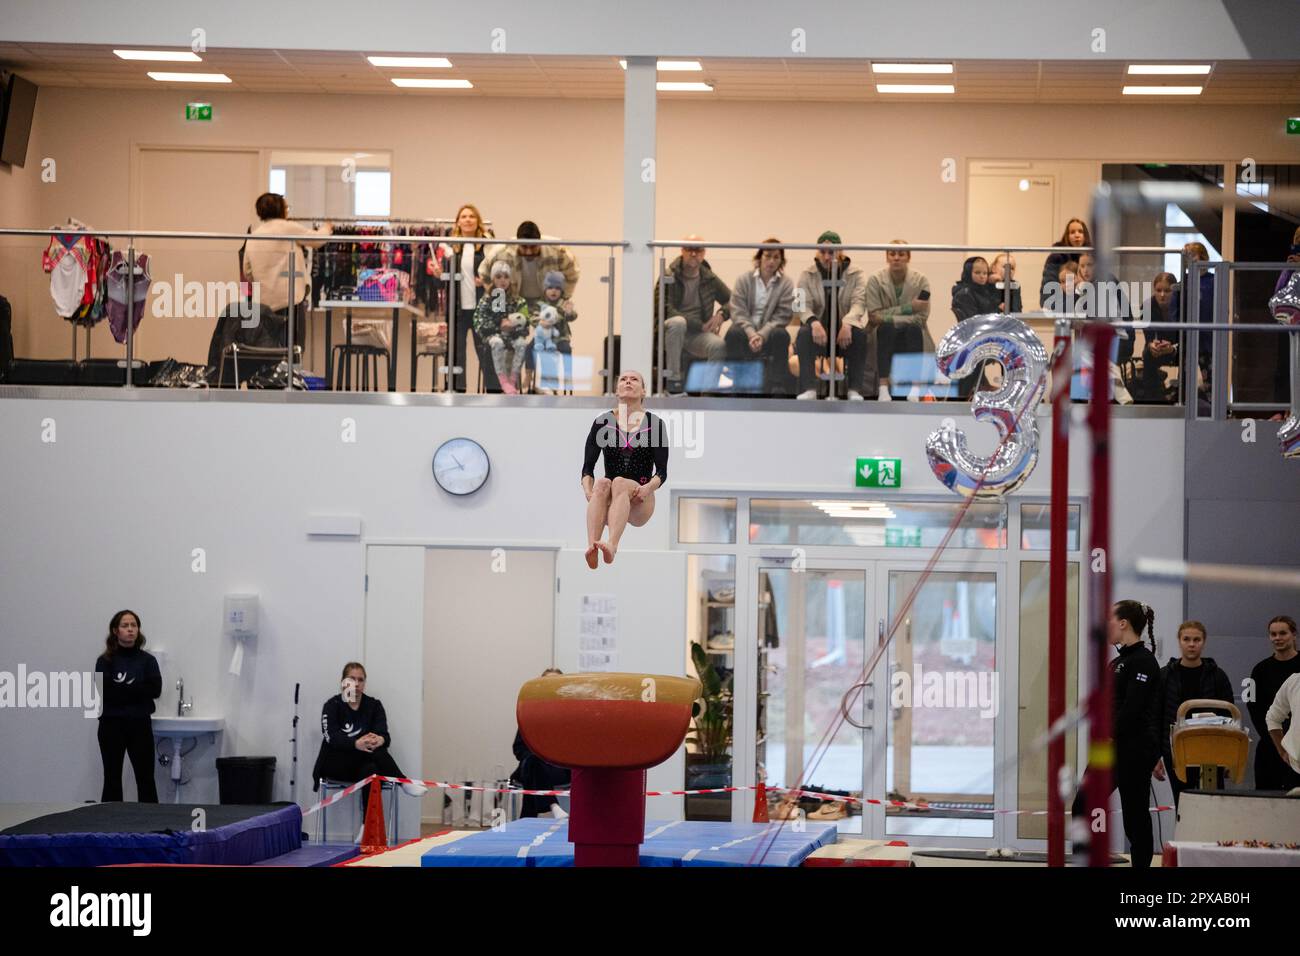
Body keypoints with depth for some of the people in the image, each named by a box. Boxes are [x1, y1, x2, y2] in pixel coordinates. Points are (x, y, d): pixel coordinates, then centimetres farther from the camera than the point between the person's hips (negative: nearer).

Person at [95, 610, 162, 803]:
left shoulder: (147, 660, 6)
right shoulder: (105, 661, 2)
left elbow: (155, 689, -8)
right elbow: (103, 691, -12)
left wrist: (121, 689, -12)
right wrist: (136, 691, -13)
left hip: (140, 725, 1)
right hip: (112, 725, -1)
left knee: (146, 779, -1)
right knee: (112, 779, 4)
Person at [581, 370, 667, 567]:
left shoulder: (654, 424, 4)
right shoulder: (603, 422, 7)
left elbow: (662, 471, -2)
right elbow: (588, 467, 2)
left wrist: (647, 488, -23)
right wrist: (588, 491, -19)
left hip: (639, 503, -1)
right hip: (610, 504, 1)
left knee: (619, 483, -34)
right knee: (602, 483, -34)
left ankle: (612, 546, -61)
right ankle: (591, 548, -59)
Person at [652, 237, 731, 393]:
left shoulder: (710, 279, 8)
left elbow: (732, 301, 19)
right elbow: (665, 310, -13)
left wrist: (722, 314, -6)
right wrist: (699, 325, -15)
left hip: (698, 335, 2)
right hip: (670, 332, -2)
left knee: (719, 345, -30)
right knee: (678, 322, -38)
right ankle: (673, 379, -30)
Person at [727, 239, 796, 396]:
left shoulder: (786, 284, 3)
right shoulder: (744, 280, 4)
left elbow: (781, 317, -5)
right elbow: (737, 312, -4)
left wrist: (762, 335, -21)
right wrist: (751, 333, -22)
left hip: (769, 332, 0)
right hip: (746, 329, 0)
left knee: (781, 335, -32)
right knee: (733, 333, -32)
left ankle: (778, 388, -31)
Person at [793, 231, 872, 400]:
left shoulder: (856, 274, 1)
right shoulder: (807, 275, 3)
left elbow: (858, 303, -12)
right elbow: (803, 306, -8)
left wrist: (847, 324, -34)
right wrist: (814, 323, -32)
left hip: (845, 330, 0)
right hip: (819, 329, 0)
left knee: (860, 334, -33)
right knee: (804, 333, -32)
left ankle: (855, 389, -28)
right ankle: (809, 389, -35)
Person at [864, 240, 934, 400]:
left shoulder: (921, 280, -6)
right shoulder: (875, 280, -6)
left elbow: (922, 317, -12)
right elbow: (874, 316, -13)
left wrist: (890, 317, -21)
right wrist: (907, 308, -18)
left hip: (912, 338, 0)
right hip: (886, 338, 0)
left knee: (914, 329, -33)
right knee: (886, 328, -33)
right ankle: (883, 386, -41)